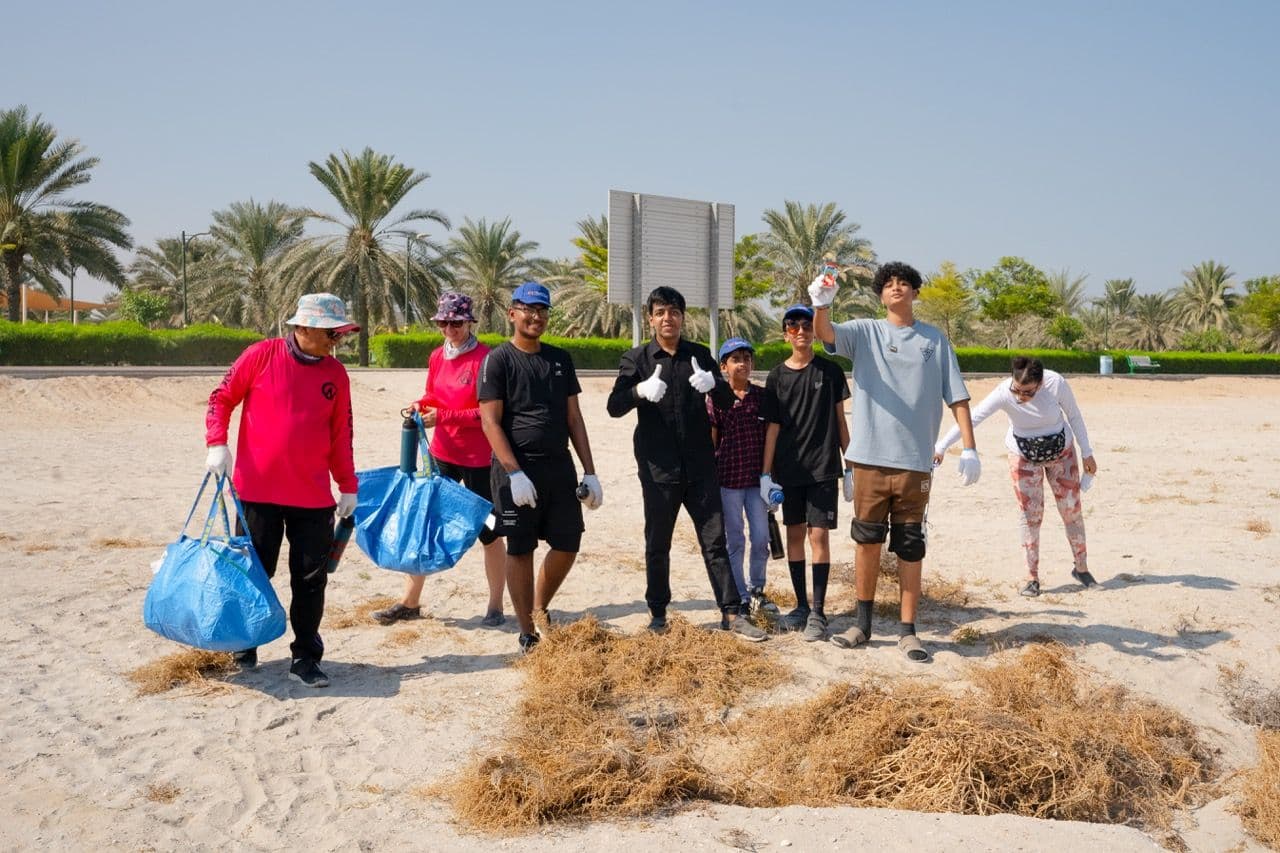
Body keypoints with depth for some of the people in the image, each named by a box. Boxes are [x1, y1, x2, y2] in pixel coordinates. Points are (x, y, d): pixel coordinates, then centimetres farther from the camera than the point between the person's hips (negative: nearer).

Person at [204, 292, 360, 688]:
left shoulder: (336, 373, 6)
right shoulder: (262, 355, -5)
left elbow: (341, 433, 11)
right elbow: (221, 398, 1)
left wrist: (347, 485, 11)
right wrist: (216, 444, -12)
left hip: (314, 496, 3)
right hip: (258, 490, -3)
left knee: (310, 580, 4)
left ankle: (305, 657, 14)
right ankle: (244, 648, 27)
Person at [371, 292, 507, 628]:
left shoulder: (484, 358, -14)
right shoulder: (437, 357, 6)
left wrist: (443, 416, -22)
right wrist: (421, 405, -4)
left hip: (478, 458, -6)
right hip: (441, 453, 7)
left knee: (488, 532, 6)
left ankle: (495, 606, 20)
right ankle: (410, 602, 20)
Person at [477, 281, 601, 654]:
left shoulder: (560, 359, 12)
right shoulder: (498, 360, -4)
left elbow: (574, 418, 13)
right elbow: (490, 421, -10)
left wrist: (589, 471, 8)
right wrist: (514, 473, -18)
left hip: (560, 468, 5)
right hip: (517, 471, -5)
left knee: (567, 544, 7)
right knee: (520, 550, 2)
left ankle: (540, 611, 29)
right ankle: (528, 635, 12)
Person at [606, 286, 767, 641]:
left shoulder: (700, 355, 7)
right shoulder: (637, 359, 1)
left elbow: (728, 401, 3)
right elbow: (614, 406, -10)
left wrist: (713, 384, -20)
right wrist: (640, 391, -32)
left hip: (700, 466, 1)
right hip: (658, 468, -1)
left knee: (715, 541, 2)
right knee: (658, 545, 9)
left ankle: (732, 614, 7)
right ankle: (657, 613, 22)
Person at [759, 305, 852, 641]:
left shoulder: (830, 371, 2)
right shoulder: (777, 377, 4)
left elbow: (840, 420, 5)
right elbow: (772, 428, 4)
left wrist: (849, 468, 3)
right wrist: (765, 474, -1)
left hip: (823, 467, -2)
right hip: (789, 470, 2)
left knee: (819, 535, -6)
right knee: (794, 534, 8)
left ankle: (818, 612, -3)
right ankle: (801, 605, 19)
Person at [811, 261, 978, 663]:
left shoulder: (935, 340, 9)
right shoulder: (865, 332, 6)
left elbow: (957, 396, 7)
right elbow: (825, 333, -13)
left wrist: (969, 448, -1)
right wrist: (822, 304, -35)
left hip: (915, 461, 0)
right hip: (870, 457, 0)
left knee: (910, 547, 5)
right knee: (867, 540, 8)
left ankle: (907, 631, 13)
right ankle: (863, 622, 22)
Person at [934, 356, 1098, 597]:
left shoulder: (1056, 383, -27)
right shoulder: (1004, 393, -31)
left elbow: (1074, 416, -11)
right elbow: (972, 418, -37)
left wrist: (1087, 454, -4)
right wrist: (941, 447, -47)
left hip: (1061, 451, 1)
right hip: (1023, 455, -1)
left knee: (1072, 509, 6)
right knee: (1030, 514, -3)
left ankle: (1081, 568, 25)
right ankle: (1032, 577, 7)